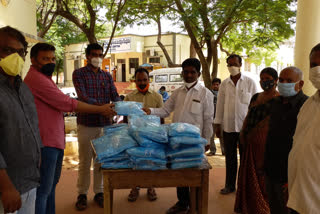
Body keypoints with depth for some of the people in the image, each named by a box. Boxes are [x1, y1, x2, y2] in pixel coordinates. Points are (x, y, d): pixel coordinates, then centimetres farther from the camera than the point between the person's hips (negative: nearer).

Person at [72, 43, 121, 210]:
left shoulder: (107, 76, 13)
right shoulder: (79, 74, -1)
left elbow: (115, 96, 4)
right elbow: (82, 97, -15)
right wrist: (101, 106, -30)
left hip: (105, 123, 4)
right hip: (86, 123, -3)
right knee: (85, 161, 6)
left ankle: (99, 192, 24)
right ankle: (82, 194, 20)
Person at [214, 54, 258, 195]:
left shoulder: (250, 82, 0)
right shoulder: (224, 84, 7)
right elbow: (220, 105, 10)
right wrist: (217, 124, 7)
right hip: (228, 126, 2)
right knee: (230, 157, 11)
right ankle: (230, 185, 24)